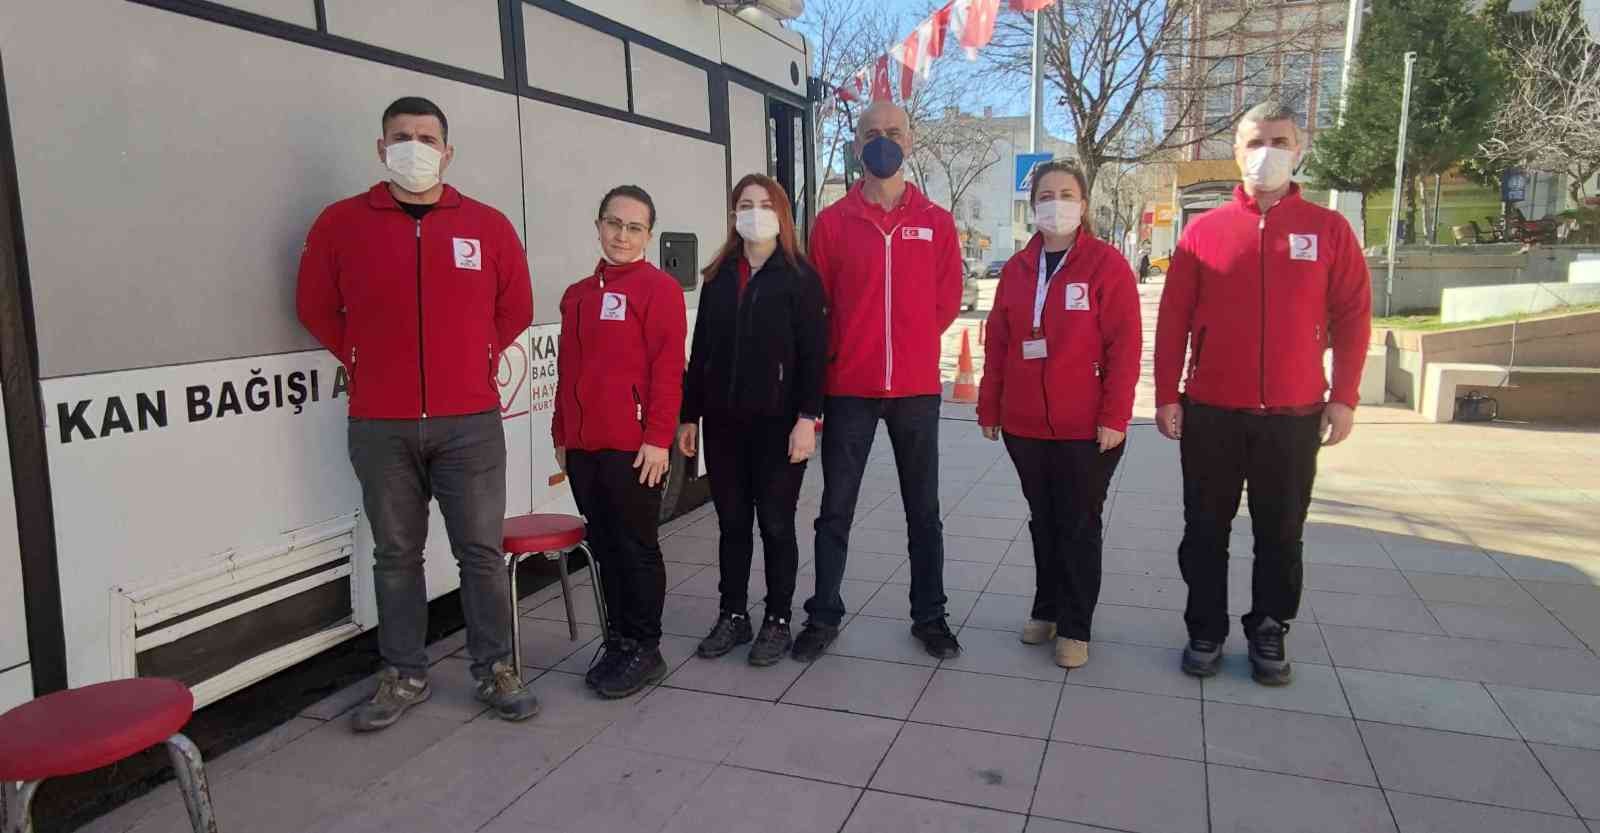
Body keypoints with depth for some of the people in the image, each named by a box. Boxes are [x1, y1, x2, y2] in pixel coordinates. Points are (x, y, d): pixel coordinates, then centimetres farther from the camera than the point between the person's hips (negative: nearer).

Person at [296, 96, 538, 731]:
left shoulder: (487, 225, 4)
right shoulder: (341, 223, 3)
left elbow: (515, 309, 13)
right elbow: (316, 308, 11)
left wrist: (478, 361, 10)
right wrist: (365, 366, 8)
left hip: (469, 423, 0)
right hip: (379, 427, 1)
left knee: (481, 551, 3)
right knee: (396, 555, 10)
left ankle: (495, 670, 17)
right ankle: (403, 676, 24)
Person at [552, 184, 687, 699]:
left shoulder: (658, 288, -6)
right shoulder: (578, 294, 15)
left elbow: (667, 368, -12)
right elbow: (568, 370, 18)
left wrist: (658, 438, -16)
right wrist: (562, 435, 17)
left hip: (633, 447, -6)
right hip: (584, 446, 7)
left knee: (636, 548, 3)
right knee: (604, 546, 14)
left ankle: (644, 650, 16)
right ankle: (618, 642, 27)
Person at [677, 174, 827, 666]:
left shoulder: (800, 277, -2)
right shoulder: (718, 277, 11)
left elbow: (813, 353, -8)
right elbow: (700, 351, 12)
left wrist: (807, 417, -16)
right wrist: (689, 415, 9)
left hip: (777, 421, -4)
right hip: (723, 421, 4)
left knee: (776, 524, 5)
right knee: (732, 522, 11)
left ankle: (777, 622, 18)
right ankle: (733, 616, 24)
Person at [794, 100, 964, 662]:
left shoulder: (936, 221, 4)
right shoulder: (833, 221, 1)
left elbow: (948, 299, 9)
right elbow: (815, 303, 4)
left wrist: (910, 343, 6)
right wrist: (845, 353, 3)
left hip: (917, 388, 1)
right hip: (849, 388, -1)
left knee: (923, 510, 10)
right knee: (836, 509, 7)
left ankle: (929, 616, 25)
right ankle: (823, 616, 20)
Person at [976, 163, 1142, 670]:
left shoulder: (1107, 263, -6)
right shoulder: (1016, 269, 7)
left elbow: (1124, 345, -10)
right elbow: (997, 343, 9)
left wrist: (1114, 417, -15)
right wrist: (989, 408, 8)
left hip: (1086, 427, -4)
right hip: (1024, 425, 4)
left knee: (1079, 526, 6)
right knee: (1043, 521, 16)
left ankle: (1075, 627, 18)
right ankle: (1047, 609, 31)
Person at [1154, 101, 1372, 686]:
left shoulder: (1328, 230, 3)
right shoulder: (1204, 229, 2)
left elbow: (1352, 318, 3)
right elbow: (1173, 319, 1)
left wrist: (1343, 398, -3)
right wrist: (1166, 395, -3)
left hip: (1294, 415, 0)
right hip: (1210, 412, 0)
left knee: (1281, 533, 10)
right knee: (1205, 530, 8)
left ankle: (1269, 632, 26)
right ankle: (1206, 631, 23)